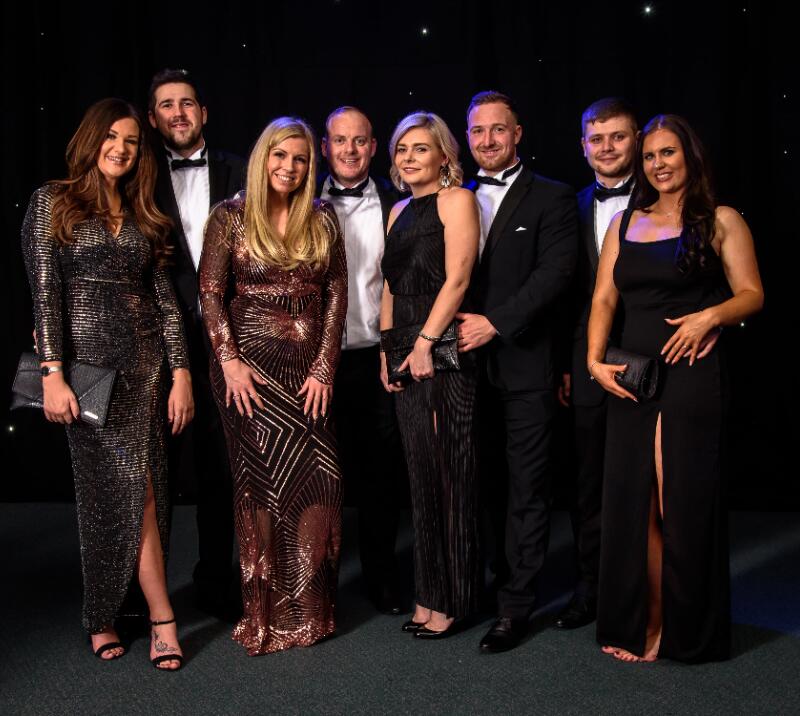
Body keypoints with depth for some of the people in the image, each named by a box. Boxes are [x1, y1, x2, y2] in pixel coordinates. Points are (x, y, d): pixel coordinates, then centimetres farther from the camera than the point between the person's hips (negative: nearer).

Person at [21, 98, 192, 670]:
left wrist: (181, 373, 3)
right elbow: (44, 291, -6)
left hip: (144, 363, 4)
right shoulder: (54, 202, 2)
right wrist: (53, 373, -13)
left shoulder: (143, 216, 14)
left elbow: (166, 300, 11)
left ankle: (105, 616, 16)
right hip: (88, 361, -3)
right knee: (136, 488, -7)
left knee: (117, 489, 2)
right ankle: (163, 620, 3)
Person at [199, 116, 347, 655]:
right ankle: (265, 614, 11)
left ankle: (307, 608, 14)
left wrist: (324, 367, -1)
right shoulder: (231, 217, 1)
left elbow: (336, 295, 6)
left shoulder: (322, 220, 9)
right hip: (251, 363, -3)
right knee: (264, 481, -2)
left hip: (310, 367, 3)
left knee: (321, 480, -3)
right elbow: (210, 293, -2)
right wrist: (229, 359, -11)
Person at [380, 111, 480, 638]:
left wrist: (426, 340, -19)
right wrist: (387, 350, 10)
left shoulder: (456, 200, -3)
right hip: (406, 356, 8)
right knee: (421, 471, 10)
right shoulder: (399, 211, 20)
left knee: (448, 471, -2)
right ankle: (429, 593, 19)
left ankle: (451, 599, 8)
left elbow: (457, 278, -13)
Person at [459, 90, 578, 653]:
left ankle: (516, 604, 7)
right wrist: (455, 330, -2)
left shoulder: (552, 199, 1)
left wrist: (496, 323, -16)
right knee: (483, 485, 11)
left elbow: (555, 273, -10)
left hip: (525, 367, -4)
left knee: (526, 490, 1)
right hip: (470, 364, 4)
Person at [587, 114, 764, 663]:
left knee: (685, 499, -1)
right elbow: (603, 299, 10)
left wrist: (710, 316, -20)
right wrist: (595, 360, -3)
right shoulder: (625, 223, 14)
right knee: (632, 500, 7)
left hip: (691, 374, -4)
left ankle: (688, 631, 14)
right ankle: (639, 625, 20)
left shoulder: (720, 221, 3)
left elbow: (752, 293, -1)